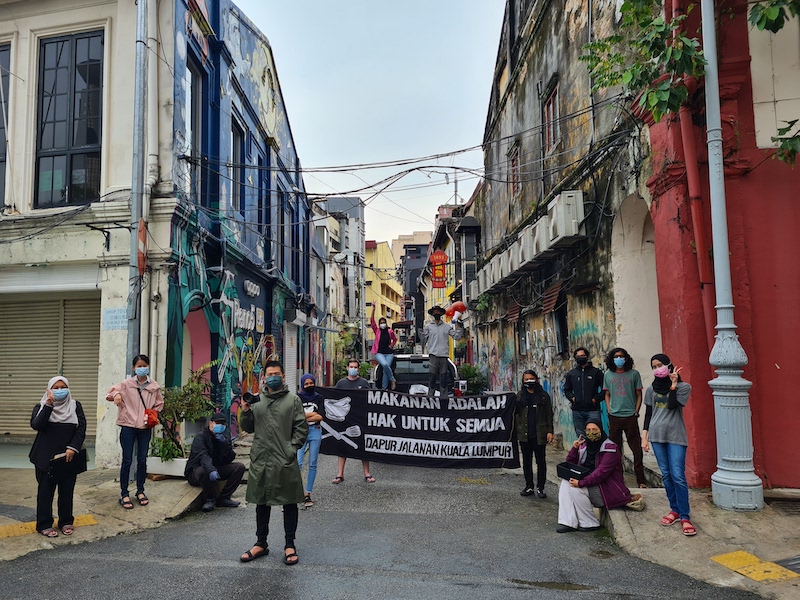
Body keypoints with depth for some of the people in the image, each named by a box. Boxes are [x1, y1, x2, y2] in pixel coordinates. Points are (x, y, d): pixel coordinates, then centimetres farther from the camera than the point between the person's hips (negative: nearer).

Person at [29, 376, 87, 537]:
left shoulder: (75, 406, 5)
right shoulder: (41, 406, 2)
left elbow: (81, 429, -1)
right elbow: (36, 425, -17)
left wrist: (73, 448, -13)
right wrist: (48, 405, -24)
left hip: (68, 457, 1)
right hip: (45, 457, -1)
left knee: (67, 491, 7)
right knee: (45, 491, 4)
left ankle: (66, 522, 20)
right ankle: (44, 525, 14)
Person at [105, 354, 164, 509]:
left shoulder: (154, 386, 3)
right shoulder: (127, 384, -3)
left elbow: (159, 404, 13)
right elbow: (110, 393, -4)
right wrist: (115, 394, -26)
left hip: (145, 428, 2)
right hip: (128, 427, -2)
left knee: (142, 460, 9)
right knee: (127, 460, 0)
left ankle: (140, 491, 22)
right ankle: (124, 494, 11)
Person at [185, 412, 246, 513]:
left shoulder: (225, 437, 4)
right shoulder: (200, 437, -13)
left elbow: (229, 459, -7)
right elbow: (202, 456, -33)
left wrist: (224, 443, -23)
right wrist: (211, 470, -50)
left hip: (217, 468, 6)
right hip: (195, 471, -6)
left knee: (240, 467, -12)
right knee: (203, 471, -40)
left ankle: (223, 498, -10)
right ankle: (210, 499, -15)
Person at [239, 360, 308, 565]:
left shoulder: (293, 400, -1)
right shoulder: (256, 400, 8)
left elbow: (301, 428, -3)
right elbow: (248, 428, 12)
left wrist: (292, 449, -11)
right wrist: (245, 412, -6)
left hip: (285, 462, -3)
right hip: (260, 460, 3)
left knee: (289, 503, 5)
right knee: (261, 502, 14)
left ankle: (290, 545, 17)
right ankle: (261, 543, 28)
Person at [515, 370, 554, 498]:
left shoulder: (544, 395, 3)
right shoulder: (519, 396, 7)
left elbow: (549, 414, 2)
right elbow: (514, 412, 9)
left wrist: (550, 431, -4)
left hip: (539, 434, -2)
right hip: (524, 435, 2)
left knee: (540, 461, 5)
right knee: (526, 461, 10)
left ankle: (540, 488, 14)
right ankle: (529, 486, 21)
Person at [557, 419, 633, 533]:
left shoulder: (610, 449, -15)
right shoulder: (584, 446, 7)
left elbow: (601, 473, -25)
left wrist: (581, 483, -31)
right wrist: (574, 449, -9)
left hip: (607, 489, -8)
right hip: (590, 483, 8)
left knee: (575, 489, -24)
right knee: (565, 482, -12)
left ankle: (590, 523, -7)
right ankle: (569, 522, -16)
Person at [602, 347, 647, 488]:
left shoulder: (634, 374, 2)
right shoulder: (608, 375, 8)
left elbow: (639, 395, 5)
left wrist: (636, 412, -3)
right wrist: (609, 411, 4)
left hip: (630, 416, -2)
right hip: (614, 417, 2)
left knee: (636, 448, -2)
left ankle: (641, 480, 4)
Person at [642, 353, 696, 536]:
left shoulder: (684, 387, 1)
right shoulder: (652, 389, 11)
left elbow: (672, 405, -13)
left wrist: (673, 383, -9)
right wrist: (644, 437, 8)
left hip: (676, 437, -3)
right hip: (656, 435, 4)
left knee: (678, 476, -10)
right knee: (666, 475, 6)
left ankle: (685, 517, -4)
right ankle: (675, 510, 17)